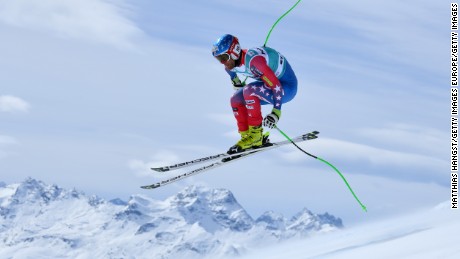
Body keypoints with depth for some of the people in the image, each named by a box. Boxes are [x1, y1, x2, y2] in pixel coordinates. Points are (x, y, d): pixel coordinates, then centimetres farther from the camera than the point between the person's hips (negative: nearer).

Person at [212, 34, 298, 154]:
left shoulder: (253, 61, -33)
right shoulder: (231, 62, -7)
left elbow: (276, 85, -31)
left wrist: (276, 111, -32)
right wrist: (237, 84, 28)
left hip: (287, 87, -9)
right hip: (270, 83, 9)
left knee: (249, 91, -29)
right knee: (236, 100, 1)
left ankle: (256, 135, -19)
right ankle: (247, 136, 4)